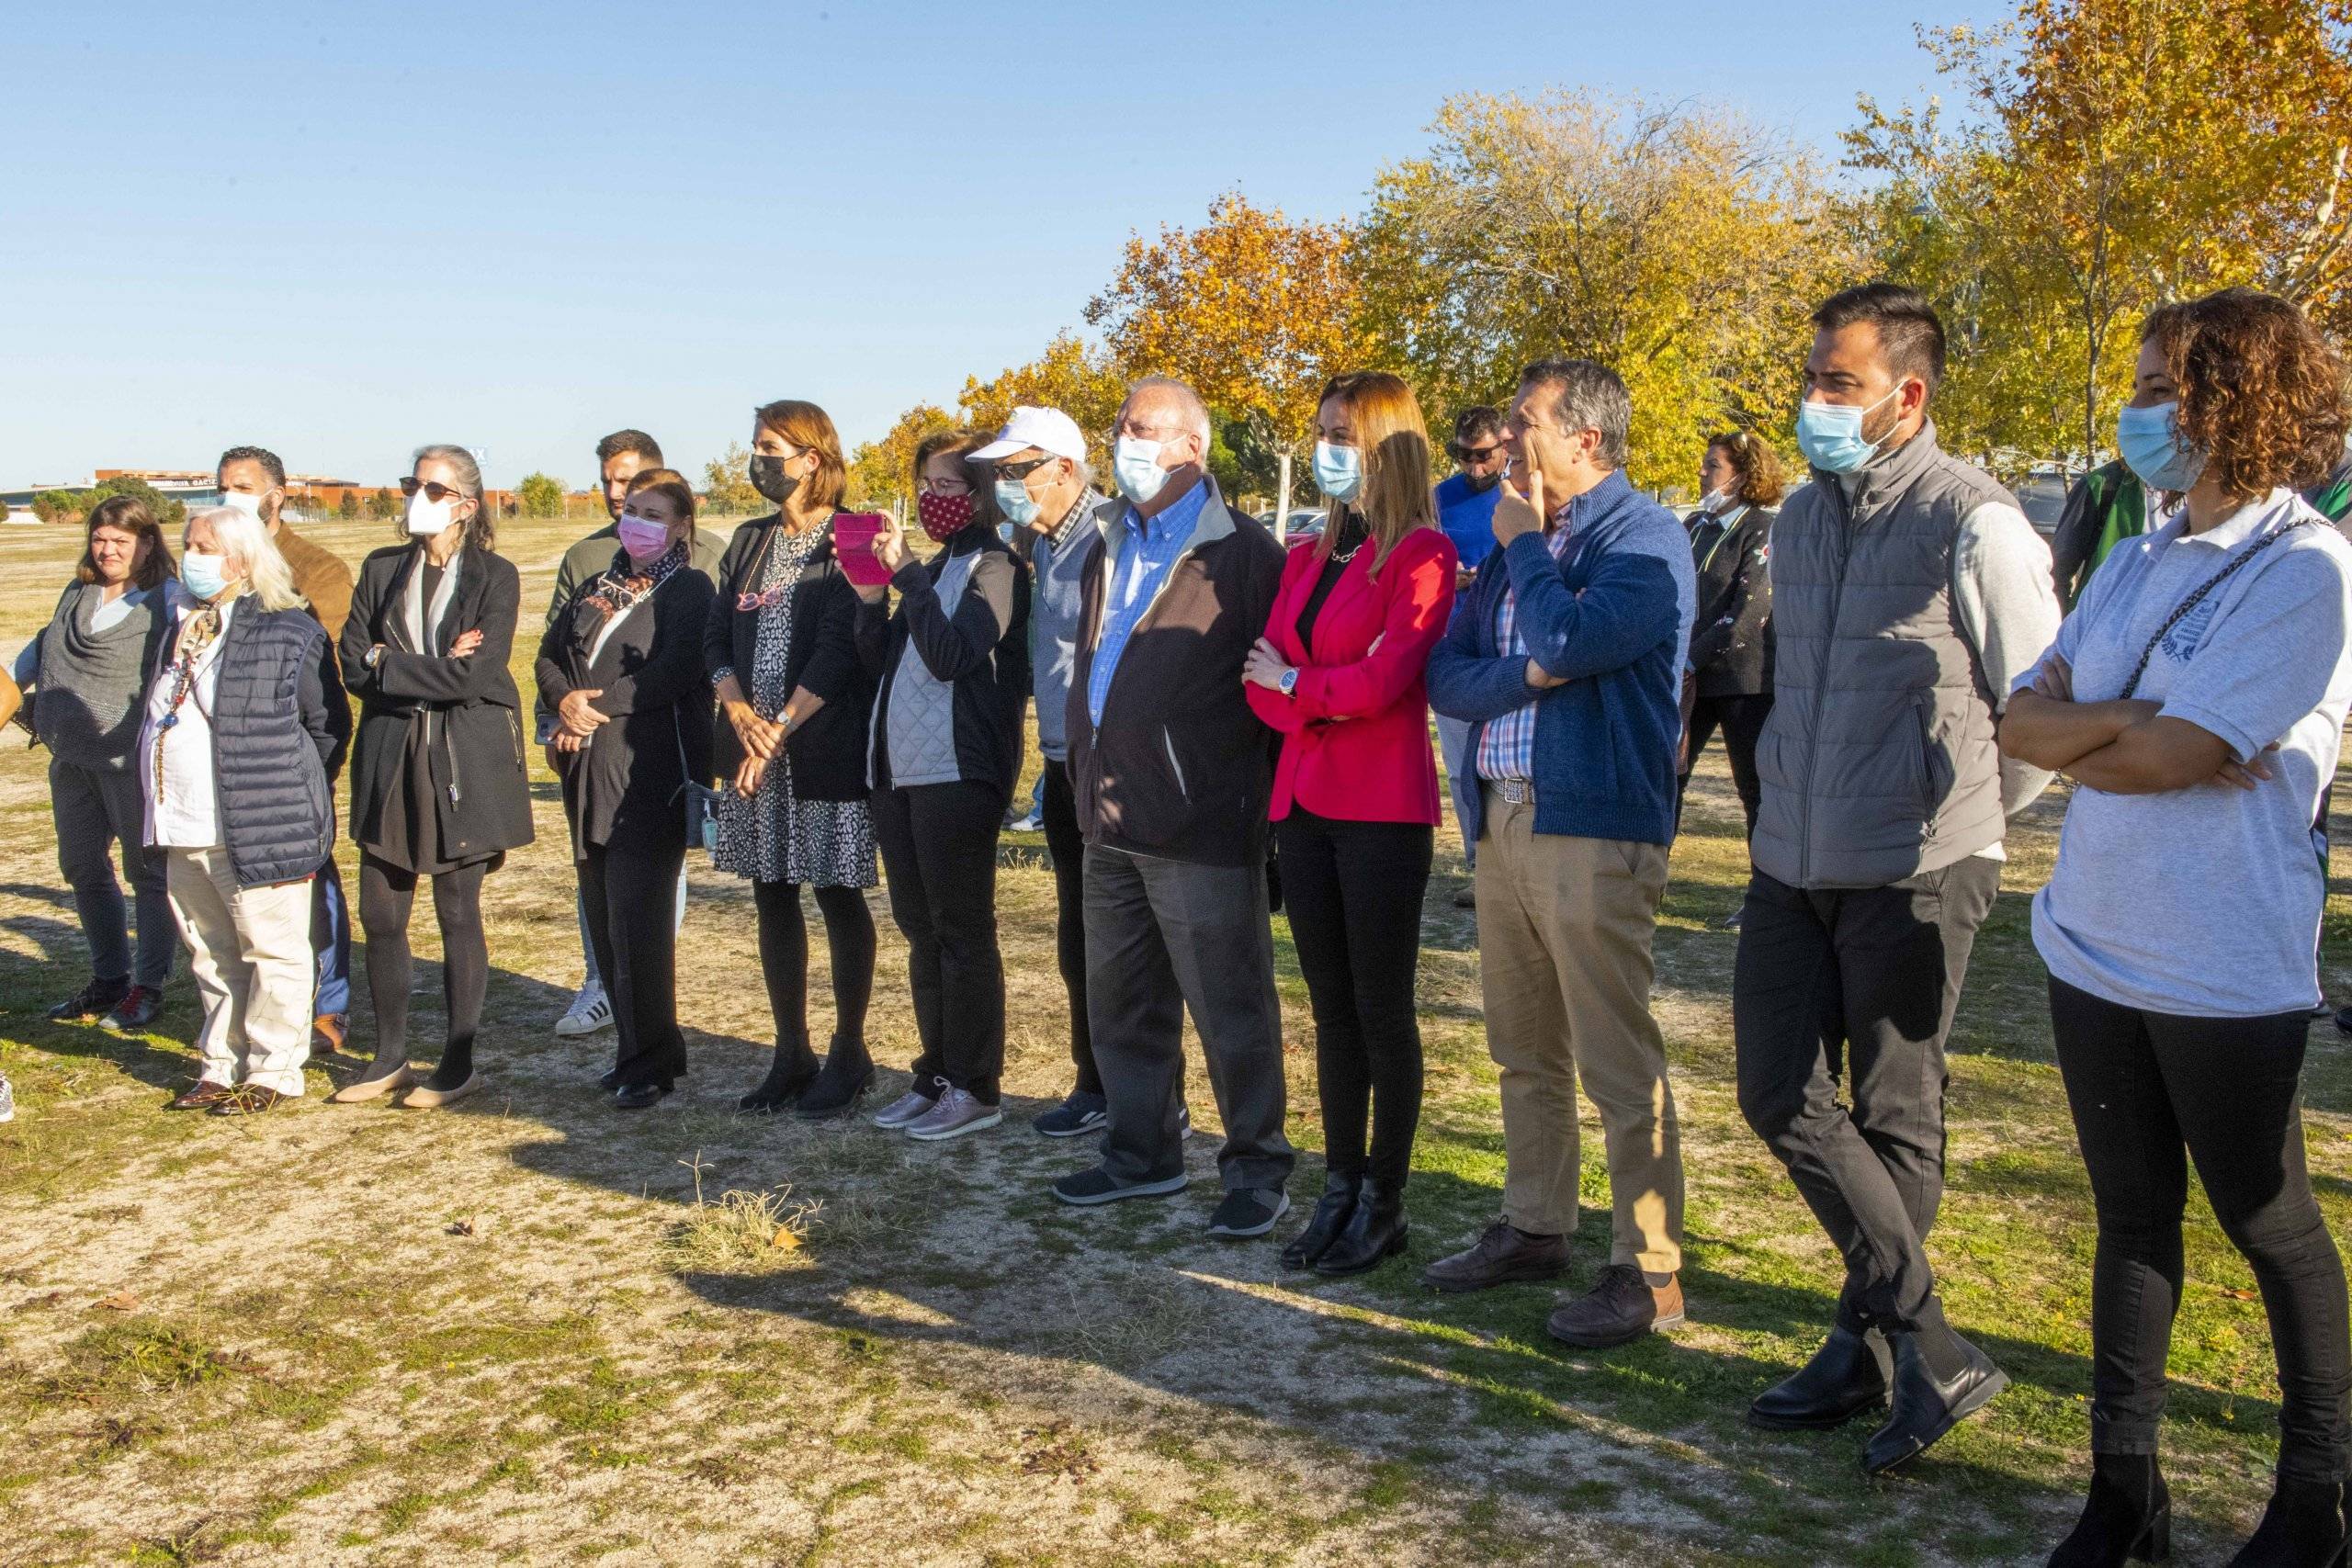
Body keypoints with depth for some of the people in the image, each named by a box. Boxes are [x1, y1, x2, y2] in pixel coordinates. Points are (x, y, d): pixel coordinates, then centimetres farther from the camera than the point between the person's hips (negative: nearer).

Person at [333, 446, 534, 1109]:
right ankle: (390, 1056, 20)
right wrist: (435, 670, -11)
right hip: (391, 759, 4)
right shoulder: (381, 569, 10)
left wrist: (387, 665, -7)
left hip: (465, 761, -4)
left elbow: (473, 676, -14)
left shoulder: (494, 576, -3)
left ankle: (459, 1064, 13)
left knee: (458, 914, 3)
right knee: (379, 913, 5)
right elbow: (353, 665, 1)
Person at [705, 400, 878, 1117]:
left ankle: (849, 1053, 14)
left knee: (839, 895, 1)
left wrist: (782, 727, -17)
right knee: (772, 895, 10)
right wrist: (738, 709, -9)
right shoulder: (750, 541, 14)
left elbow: (840, 648, -13)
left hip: (825, 746, -6)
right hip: (755, 745, 6)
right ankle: (791, 1053, 21)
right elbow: (716, 636, 9)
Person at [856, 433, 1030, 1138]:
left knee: (962, 932, -3)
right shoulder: (931, 569, 18)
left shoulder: (995, 567, -7)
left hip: (959, 774, -9)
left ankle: (975, 1089, 6)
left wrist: (908, 575, -18)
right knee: (920, 928, 13)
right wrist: (871, 599, 0)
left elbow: (950, 655, -20)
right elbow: (879, 664, 14)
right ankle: (937, 1075, 23)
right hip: (899, 770, 9)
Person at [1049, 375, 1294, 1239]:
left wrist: (1259, 793, -7)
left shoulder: (1241, 552, -7)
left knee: (1230, 1009, 1)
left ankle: (1257, 1170, 14)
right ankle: (1142, 1153, 30)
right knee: (1120, 1002, 16)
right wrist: (1085, 772, 17)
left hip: (1202, 824, -8)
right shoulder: (1108, 548, 16)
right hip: (1111, 820, 8)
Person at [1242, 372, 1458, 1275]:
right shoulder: (1308, 556, 14)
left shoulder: (1421, 552, -7)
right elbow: (1263, 678, 8)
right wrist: (1320, 710, -12)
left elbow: (1383, 678, -18)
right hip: (1304, 801, 7)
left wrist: (1295, 684, -3)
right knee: (1331, 1005, 12)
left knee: (1382, 1009, 1)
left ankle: (1384, 1205, 13)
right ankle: (1340, 1190, 21)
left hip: (1381, 809, -7)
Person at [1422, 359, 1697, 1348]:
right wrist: (1526, 675, -12)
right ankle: (1534, 1228, 30)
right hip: (1502, 819, 8)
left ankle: (1648, 1271, 8)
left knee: (1618, 1063, -3)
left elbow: (1570, 641, -24)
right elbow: (1446, 674, 9)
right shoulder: (1513, 542, 16)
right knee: (1523, 1052, 16)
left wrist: (1524, 543, -8)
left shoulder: (1644, 536, -8)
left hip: (1596, 828, -8)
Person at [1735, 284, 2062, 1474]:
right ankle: (1930, 1347, 14)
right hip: (1792, 862, 7)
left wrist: (1968, 820, 4)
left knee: (1892, 1120, 4)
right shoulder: (1798, 518, 12)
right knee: (1782, 1095, 4)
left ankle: (1866, 1350, 18)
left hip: (1912, 874, -7)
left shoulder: (1971, 524, -11)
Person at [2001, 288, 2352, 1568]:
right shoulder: (2134, 564, 9)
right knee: (2131, 1213, 14)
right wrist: (2138, 719, -14)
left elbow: (2171, 759, -22)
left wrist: (2080, 733, -5)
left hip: (2224, 968, -6)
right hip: (2096, 942, 6)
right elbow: (2023, 718, 1)